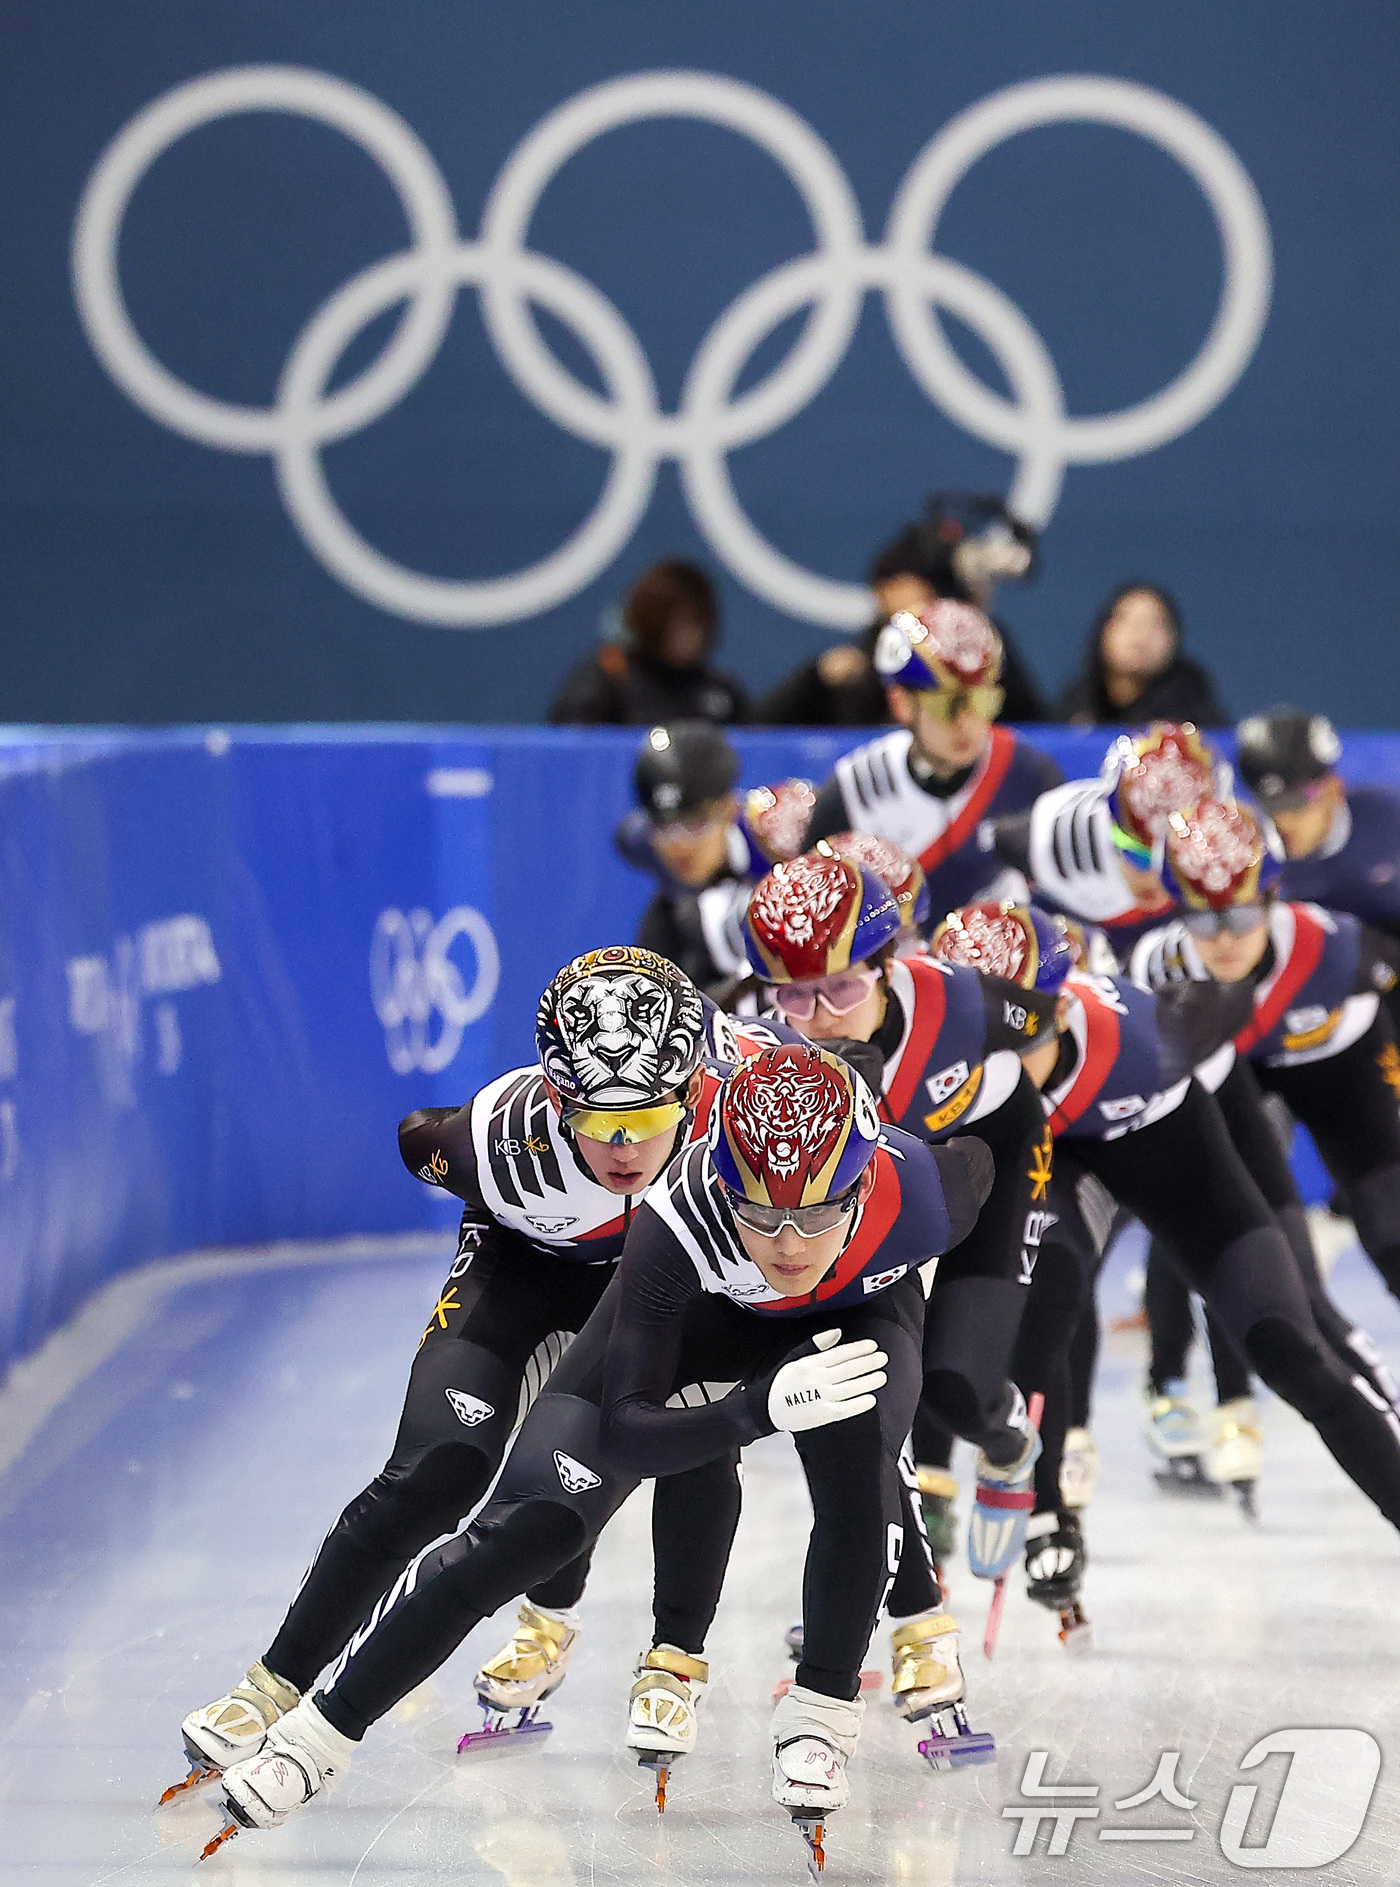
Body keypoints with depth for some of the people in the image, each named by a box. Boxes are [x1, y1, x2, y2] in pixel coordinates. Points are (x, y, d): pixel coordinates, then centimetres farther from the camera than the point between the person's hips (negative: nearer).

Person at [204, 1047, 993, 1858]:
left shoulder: (925, 1194, -38)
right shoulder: (678, 1222, -42)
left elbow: (981, 1158, -10)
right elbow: (625, 1434, -35)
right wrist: (759, 1407, -50)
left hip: (859, 1312, 1)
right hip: (702, 1303, -1)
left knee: (857, 1462, -31)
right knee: (531, 1526, -9)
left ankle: (822, 1712, -6)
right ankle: (321, 1733, 2)